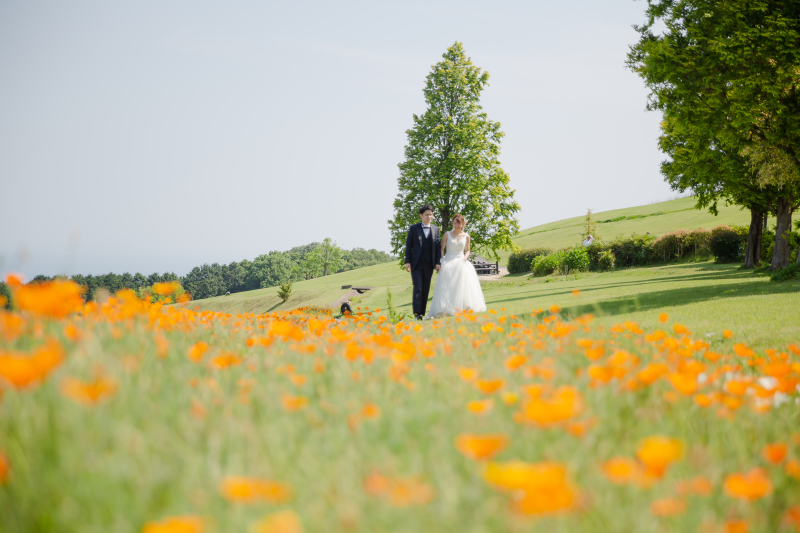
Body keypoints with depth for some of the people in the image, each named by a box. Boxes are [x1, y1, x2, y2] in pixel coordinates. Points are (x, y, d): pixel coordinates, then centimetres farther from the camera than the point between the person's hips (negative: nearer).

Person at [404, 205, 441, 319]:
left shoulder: (435, 229, 11)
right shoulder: (413, 228, 3)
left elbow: (438, 246, 10)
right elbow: (408, 245, 2)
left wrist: (438, 262, 2)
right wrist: (407, 261, -6)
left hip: (429, 264, 3)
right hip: (416, 263, -3)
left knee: (426, 289, 4)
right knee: (418, 288, -11)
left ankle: (422, 313, 9)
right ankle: (416, 313, -13)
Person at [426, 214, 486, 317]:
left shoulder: (466, 236, 9)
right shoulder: (447, 235, 3)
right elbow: (441, 249, 3)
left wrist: (466, 257, -4)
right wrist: (440, 262, -10)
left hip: (461, 262, 2)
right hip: (448, 263, -2)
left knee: (463, 285, -9)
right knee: (447, 287, -12)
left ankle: (465, 308, -8)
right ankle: (445, 310, -17)